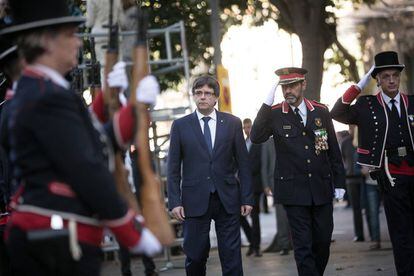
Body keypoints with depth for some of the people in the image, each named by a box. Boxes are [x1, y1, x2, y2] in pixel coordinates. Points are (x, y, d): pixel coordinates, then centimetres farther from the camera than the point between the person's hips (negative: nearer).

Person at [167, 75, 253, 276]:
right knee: (195, 257, 2)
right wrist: (174, 201, -4)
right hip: (195, 201, 0)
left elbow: (243, 164, 7)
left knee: (232, 257, 0)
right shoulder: (180, 126, 5)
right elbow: (173, 167, 4)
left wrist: (247, 198, 2)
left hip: (227, 200, 1)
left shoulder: (232, 123, 7)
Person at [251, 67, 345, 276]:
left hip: (321, 189, 3)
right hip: (294, 191, -3)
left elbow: (334, 151, 10)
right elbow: (256, 138, -19)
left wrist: (339, 183, 8)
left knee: (323, 241, 9)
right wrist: (267, 103, -22)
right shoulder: (274, 114, -2)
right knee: (303, 246, -3)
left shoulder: (321, 112, 6)